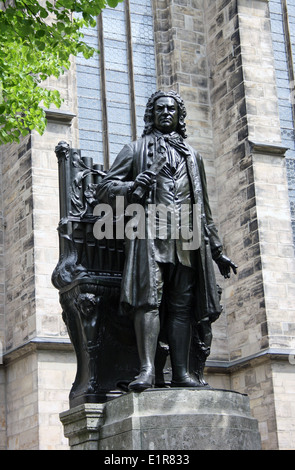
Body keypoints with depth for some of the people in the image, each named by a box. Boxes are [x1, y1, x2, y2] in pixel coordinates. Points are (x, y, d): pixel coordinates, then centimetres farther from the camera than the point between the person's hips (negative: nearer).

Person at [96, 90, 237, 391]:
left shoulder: (192, 156, 27)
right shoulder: (136, 150, 17)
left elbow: (204, 208, 28)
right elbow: (104, 189, 10)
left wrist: (217, 250, 23)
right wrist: (132, 187, -12)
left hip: (187, 238, 3)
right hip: (150, 231, -3)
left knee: (182, 304, -2)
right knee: (149, 297, -17)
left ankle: (181, 373, -3)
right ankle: (147, 370, -24)